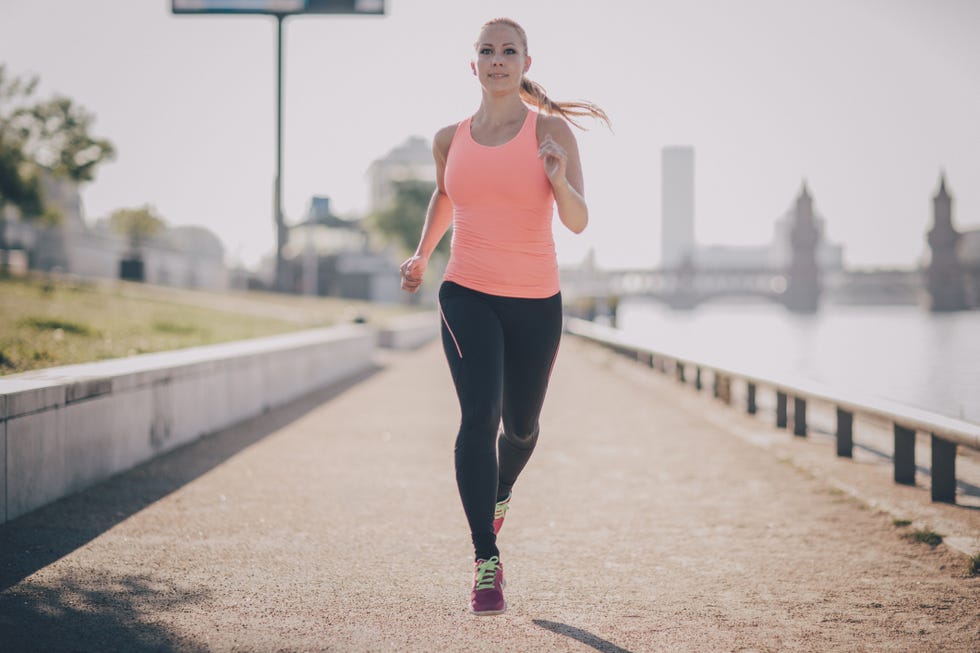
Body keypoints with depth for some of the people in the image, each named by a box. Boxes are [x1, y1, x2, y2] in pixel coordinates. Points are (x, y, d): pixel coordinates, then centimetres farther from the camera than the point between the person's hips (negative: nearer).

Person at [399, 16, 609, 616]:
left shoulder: (551, 130, -5)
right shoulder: (451, 140, 4)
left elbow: (578, 222, -14)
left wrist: (559, 180, -32)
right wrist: (421, 256, 23)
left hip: (536, 302, 0)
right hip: (467, 295, 0)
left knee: (520, 425, 15)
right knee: (479, 415, -19)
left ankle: (501, 493, 51)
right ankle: (487, 562, -16)